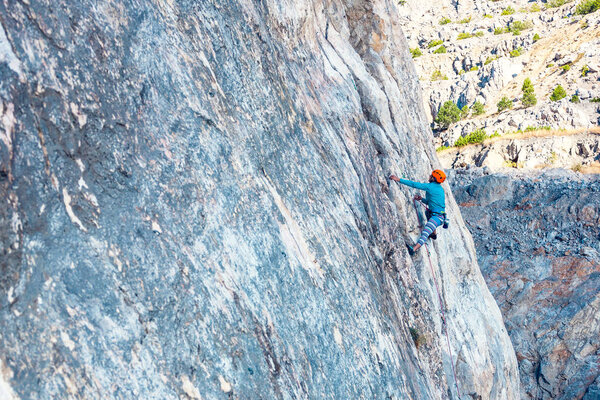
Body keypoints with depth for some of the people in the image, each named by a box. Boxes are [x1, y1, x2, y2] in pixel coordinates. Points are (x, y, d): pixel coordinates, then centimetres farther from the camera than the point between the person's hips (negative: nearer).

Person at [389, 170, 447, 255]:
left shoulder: (430, 187, -15)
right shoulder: (440, 188, 13)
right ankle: (433, 234, 48)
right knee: (428, 211, 40)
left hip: (437, 217, -10)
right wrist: (421, 199, 10)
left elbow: (414, 184, -19)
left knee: (425, 233, -28)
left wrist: (399, 180, -18)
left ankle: (413, 249, -48)